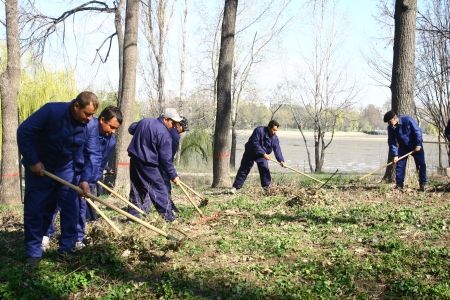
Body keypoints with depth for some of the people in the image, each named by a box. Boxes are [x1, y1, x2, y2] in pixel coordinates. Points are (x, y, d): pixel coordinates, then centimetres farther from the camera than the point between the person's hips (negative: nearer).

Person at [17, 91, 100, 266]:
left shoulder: (88, 127, -14)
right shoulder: (51, 111, -26)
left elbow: (91, 154, -7)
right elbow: (24, 131, -23)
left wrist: (85, 179, -20)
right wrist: (32, 161, -23)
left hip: (67, 170, 3)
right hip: (39, 168, -3)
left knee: (71, 209, 0)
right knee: (35, 210, -2)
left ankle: (67, 248, 12)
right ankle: (33, 252, 7)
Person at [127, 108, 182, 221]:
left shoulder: (144, 121, 6)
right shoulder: (164, 134, -15)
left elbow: (131, 129, 24)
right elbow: (166, 159, -15)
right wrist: (173, 176, -8)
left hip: (134, 160, 8)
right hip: (148, 164, -7)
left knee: (136, 188, 14)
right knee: (160, 189, -1)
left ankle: (133, 215, 16)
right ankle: (168, 216, -1)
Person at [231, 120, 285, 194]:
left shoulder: (274, 137, -7)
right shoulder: (259, 130, -24)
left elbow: (277, 149, -12)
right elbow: (255, 143, -29)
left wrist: (281, 160, -26)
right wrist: (263, 154, -34)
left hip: (263, 155, 4)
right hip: (251, 152, -4)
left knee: (265, 170, -9)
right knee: (244, 170, -2)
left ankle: (266, 187, 3)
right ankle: (236, 186, 2)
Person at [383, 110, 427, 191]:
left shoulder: (407, 120, -25)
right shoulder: (390, 128, -12)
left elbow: (417, 131, -21)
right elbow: (391, 142, -10)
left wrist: (418, 144, -22)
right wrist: (395, 155, -18)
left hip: (416, 146, -4)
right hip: (403, 147, 4)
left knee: (421, 165, -3)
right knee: (400, 165, -2)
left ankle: (423, 184, 7)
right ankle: (399, 184, 4)